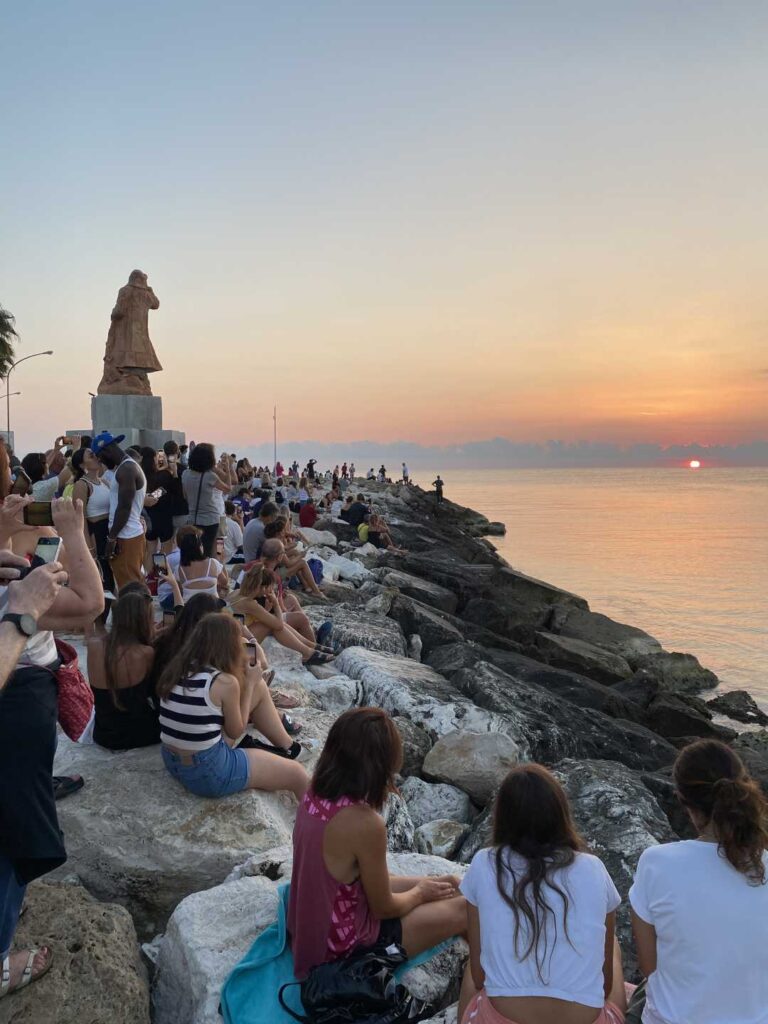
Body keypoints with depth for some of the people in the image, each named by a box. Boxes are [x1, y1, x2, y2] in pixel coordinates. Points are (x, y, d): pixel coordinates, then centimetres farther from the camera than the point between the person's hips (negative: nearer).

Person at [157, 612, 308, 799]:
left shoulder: (178, 668, -1)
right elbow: (236, 731, -6)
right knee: (297, 774, 6)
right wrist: (249, 683, 1)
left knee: (259, 688, 15)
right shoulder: (225, 682, -22)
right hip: (207, 772, -8)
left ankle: (287, 746, 30)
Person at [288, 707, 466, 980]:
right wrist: (419, 893, 1)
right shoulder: (365, 823, -33)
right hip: (344, 947, -7)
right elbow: (384, 908, -16)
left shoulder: (314, 794, -10)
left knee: (443, 884, 19)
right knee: (464, 909, 8)